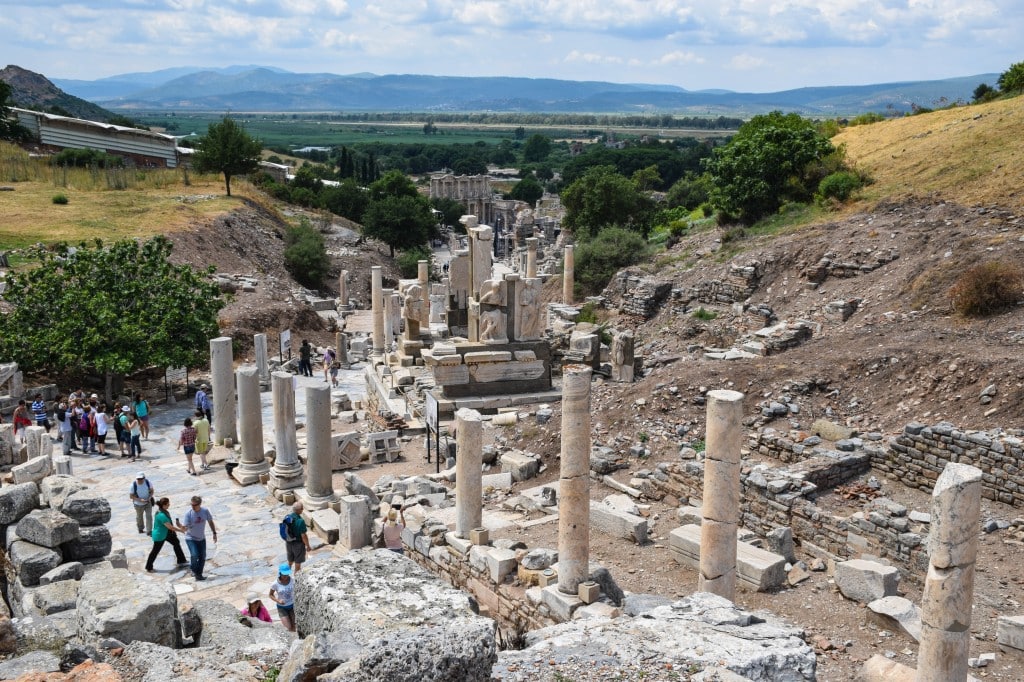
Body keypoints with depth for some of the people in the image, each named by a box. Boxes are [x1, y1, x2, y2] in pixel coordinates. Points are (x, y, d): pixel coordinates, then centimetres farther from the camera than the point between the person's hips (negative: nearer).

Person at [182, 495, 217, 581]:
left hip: (202, 538, 4)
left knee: (202, 557, 8)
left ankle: (198, 573, 26)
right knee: (195, 555, -18)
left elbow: (210, 522, 2)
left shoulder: (205, 511, -14)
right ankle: (195, 571, 8)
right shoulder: (188, 513, -23)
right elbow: (185, 528, -24)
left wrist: (214, 533, 3)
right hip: (191, 538, -4)